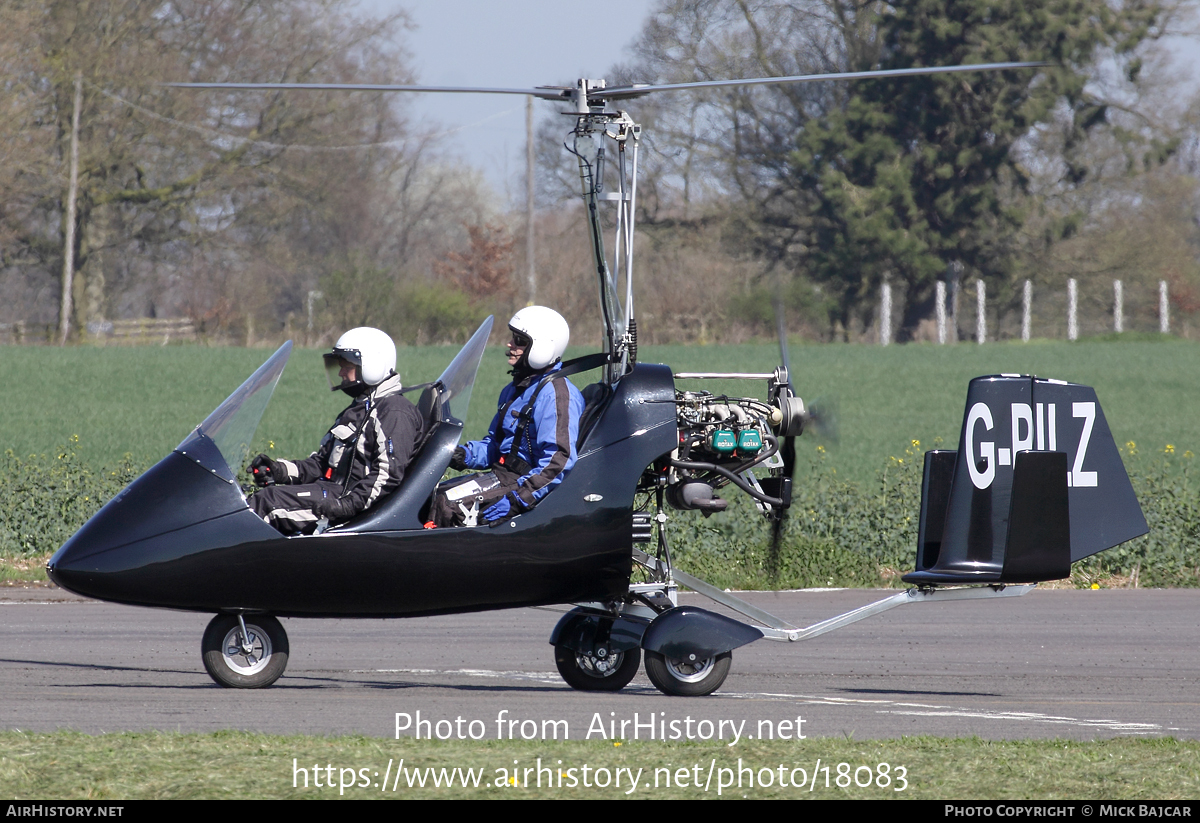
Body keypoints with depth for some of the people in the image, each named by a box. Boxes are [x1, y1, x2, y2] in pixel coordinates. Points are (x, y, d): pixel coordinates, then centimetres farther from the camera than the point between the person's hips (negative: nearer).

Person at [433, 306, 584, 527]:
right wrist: (465, 455, 3)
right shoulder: (514, 390, 18)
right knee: (434, 494, 2)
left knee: (450, 502, -22)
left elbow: (558, 460, -24)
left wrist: (517, 499, -28)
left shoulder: (555, 393, -15)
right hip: (504, 472, 10)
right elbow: (495, 444, 25)